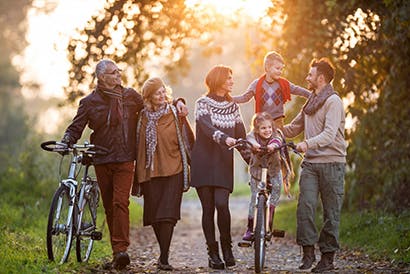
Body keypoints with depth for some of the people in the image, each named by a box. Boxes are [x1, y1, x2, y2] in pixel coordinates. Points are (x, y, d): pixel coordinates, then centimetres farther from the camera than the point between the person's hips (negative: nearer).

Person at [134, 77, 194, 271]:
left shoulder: (174, 113, 3)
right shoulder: (143, 117, 9)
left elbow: (187, 140, 4)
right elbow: (138, 145, 12)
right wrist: (138, 173, 10)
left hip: (173, 169, -3)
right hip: (150, 171, 3)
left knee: (168, 214, -11)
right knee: (154, 215, 4)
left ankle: (164, 258, -11)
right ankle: (164, 253, 22)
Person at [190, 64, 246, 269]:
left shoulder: (233, 107, 15)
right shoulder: (203, 103, 1)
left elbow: (241, 135, 14)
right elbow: (207, 127, -18)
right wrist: (224, 138, -35)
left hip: (224, 163, 2)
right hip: (203, 162, -2)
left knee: (221, 204, -15)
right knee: (208, 208, -2)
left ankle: (227, 247, 1)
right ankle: (213, 253, 5)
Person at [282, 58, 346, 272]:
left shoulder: (333, 101, -6)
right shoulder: (310, 103, 19)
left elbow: (329, 134, -19)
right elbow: (294, 128, 28)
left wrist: (308, 143, -33)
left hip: (331, 162, -6)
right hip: (310, 163, 6)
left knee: (331, 212, 0)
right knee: (305, 205, -10)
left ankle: (328, 257, 6)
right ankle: (308, 251, -4)